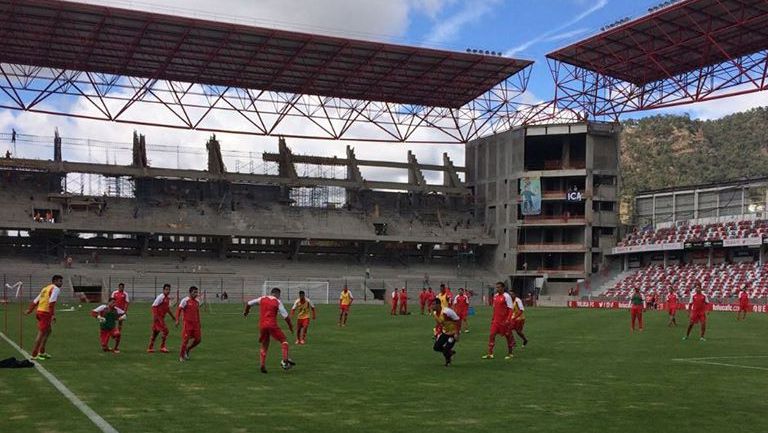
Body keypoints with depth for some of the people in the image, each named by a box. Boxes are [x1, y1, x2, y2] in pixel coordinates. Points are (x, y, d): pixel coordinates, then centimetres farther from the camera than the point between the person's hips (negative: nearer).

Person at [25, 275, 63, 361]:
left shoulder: (46, 288, 20)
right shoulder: (56, 289, -7)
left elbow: (35, 301, 20)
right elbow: (52, 302, -20)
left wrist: (30, 309, 23)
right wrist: (53, 315, -23)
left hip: (39, 311, 9)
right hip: (46, 313, -9)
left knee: (49, 330, 22)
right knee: (41, 333, -6)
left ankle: (42, 352, 28)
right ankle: (34, 355, -4)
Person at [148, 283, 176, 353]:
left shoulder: (168, 298, 11)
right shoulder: (160, 297, -14)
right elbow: (154, 306, -17)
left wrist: (172, 317, 25)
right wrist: (155, 316, -25)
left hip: (162, 317, 8)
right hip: (158, 317, -8)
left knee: (155, 332, 13)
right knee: (165, 330, -13)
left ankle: (150, 348, 20)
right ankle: (162, 347, -5)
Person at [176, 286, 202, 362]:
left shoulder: (197, 302, 11)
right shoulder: (185, 300, -8)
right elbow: (179, 309, -9)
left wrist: (199, 323, 21)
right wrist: (177, 320, -18)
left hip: (195, 323, 6)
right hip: (187, 323, -6)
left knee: (198, 339, 0)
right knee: (185, 339, -5)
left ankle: (188, 349, 24)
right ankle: (181, 356, 10)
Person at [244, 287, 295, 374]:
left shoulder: (262, 299, 11)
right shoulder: (277, 302, 0)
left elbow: (249, 303, 21)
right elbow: (285, 316, -4)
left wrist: (246, 311, 40)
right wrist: (290, 326, 8)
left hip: (262, 326, 4)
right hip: (272, 325, -4)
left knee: (263, 346, 17)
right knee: (283, 340, 8)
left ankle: (263, 366, 8)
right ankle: (285, 360, -6)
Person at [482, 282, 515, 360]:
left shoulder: (506, 296, -12)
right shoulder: (495, 296, 9)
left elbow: (510, 309, -14)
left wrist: (508, 320, -22)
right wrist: (492, 318, 17)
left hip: (504, 320, -6)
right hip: (496, 320, 6)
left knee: (508, 336, 7)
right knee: (492, 335, -1)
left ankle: (510, 354, 20)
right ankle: (490, 353, 0)